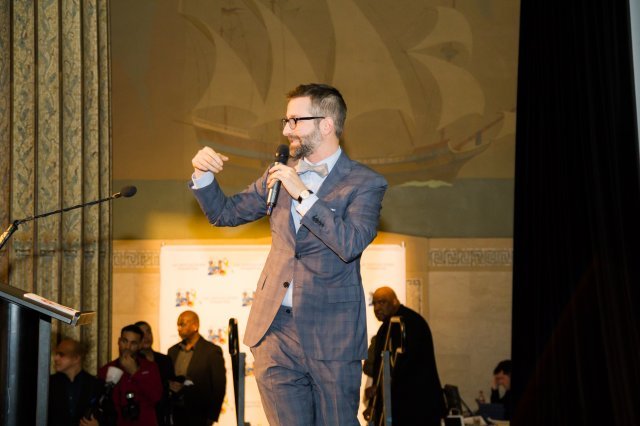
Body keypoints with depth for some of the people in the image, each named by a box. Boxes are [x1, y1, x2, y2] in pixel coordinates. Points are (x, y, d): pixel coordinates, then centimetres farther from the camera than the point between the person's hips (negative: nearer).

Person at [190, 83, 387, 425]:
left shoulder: (365, 184, -4)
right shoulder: (280, 175, 13)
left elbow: (351, 244, -19)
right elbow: (225, 213, 19)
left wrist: (303, 194, -20)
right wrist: (203, 175, 1)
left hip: (331, 333, -4)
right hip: (275, 330, 4)